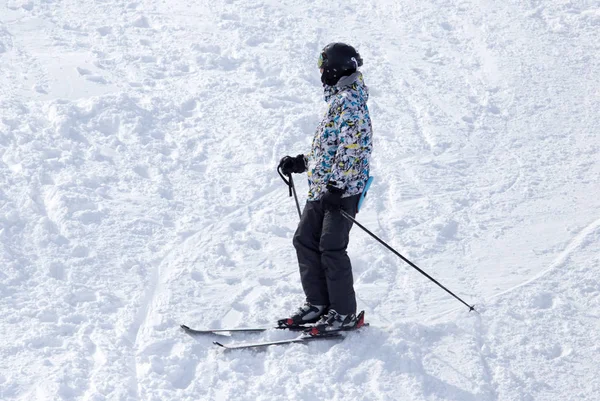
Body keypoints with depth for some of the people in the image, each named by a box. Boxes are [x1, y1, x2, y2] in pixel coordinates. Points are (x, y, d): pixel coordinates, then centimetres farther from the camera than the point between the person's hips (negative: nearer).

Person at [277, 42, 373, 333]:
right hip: (321, 189, 10)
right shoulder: (339, 100, 19)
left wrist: (336, 185, -26)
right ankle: (318, 304, 15)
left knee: (331, 249, -10)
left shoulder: (350, 101, -13)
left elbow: (352, 149, -22)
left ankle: (344, 313, -1)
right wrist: (300, 163, 24)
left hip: (343, 190, -10)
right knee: (305, 240, 8)